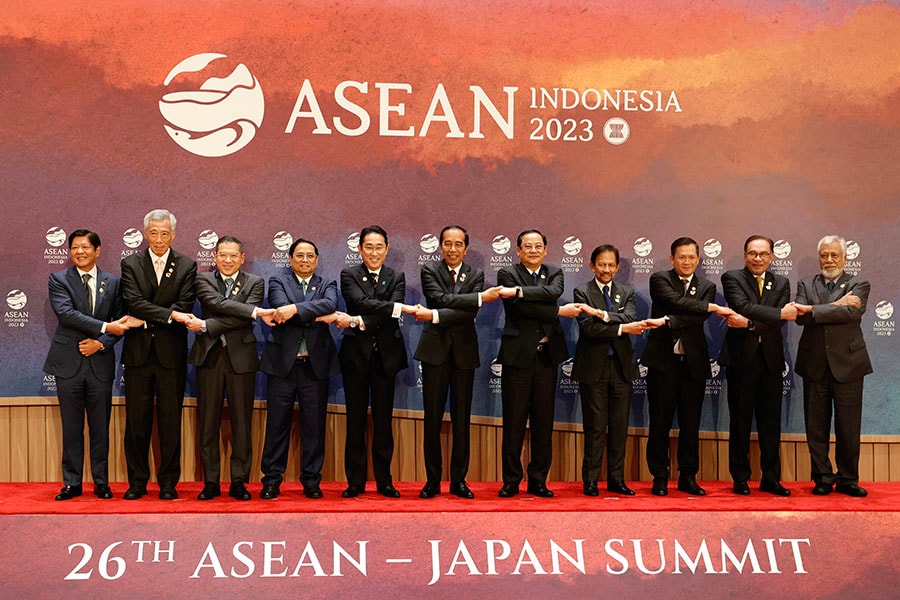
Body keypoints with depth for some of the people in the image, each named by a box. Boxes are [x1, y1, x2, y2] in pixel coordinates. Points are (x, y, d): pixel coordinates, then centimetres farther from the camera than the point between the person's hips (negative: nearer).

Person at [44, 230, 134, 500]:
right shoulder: (58, 280, 1)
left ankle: (101, 483, 16)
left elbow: (120, 322, 8)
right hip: (69, 363, -1)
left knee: (101, 427, 6)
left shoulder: (113, 282, 8)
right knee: (71, 427, 5)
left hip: (100, 363, 1)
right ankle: (72, 483, 14)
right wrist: (105, 327, -20)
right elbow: (66, 313, -14)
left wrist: (101, 342, -9)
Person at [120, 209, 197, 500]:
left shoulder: (186, 266, 5)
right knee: (136, 420, 5)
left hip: (171, 353, 0)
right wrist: (169, 315, -21)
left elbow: (184, 306, -5)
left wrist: (148, 320, -13)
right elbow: (134, 302, -9)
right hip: (138, 352, 1)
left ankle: (168, 483, 13)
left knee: (171, 420, 3)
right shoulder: (130, 264, 5)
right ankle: (137, 482, 16)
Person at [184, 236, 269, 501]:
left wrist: (205, 325, -13)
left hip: (241, 358, 0)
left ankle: (239, 482, 13)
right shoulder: (203, 280, 7)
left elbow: (243, 319, -9)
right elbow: (218, 303, -13)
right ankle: (210, 482, 13)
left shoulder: (255, 282, 6)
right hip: (209, 357, 0)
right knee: (208, 422, 4)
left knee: (242, 423, 3)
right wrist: (256, 311, -22)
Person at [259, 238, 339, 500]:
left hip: (316, 364, 1)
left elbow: (330, 304, -12)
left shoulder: (327, 285, 12)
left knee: (315, 425, 4)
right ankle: (272, 480, 11)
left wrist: (296, 308, -23)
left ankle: (311, 481, 13)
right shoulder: (278, 281, 8)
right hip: (283, 362, -1)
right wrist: (320, 316, -16)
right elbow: (280, 306, -13)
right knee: (277, 423, 2)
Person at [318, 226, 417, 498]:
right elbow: (362, 301, -16)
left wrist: (357, 321, -21)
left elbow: (391, 319, -9)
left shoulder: (397, 277, 7)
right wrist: (400, 308, -24)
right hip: (356, 353, -1)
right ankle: (355, 482, 10)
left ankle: (384, 481, 13)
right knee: (355, 419, 3)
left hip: (386, 354, 1)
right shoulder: (349, 275, 3)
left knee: (383, 419, 5)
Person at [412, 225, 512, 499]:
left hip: (464, 351, 2)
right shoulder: (429, 270, 3)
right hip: (435, 350, -2)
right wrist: (481, 297, -19)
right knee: (432, 418, 0)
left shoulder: (476, 275, 7)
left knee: (462, 419, 5)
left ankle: (459, 480, 14)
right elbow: (441, 299, -15)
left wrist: (434, 316, -19)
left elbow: (470, 313, -8)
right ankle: (432, 480, 10)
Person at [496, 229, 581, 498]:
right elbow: (522, 308, -13)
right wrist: (559, 311, -12)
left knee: (543, 421, 6)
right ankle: (511, 481, 9)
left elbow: (554, 292, -12)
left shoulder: (555, 273, 12)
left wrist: (521, 291, -21)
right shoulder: (507, 274, 1)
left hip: (547, 355, 3)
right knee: (514, 421, 0)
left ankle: (538, 480, 15)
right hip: (518, 354, -3)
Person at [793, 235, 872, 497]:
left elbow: (853, 312, -16)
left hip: (847, 364, -1)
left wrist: (813, 310, -16)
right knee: (816, 427, 5)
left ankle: (848, 480, 15)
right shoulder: (806, 285, 10)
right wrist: (834, 306, -15)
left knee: (848, 428, 3)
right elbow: (800, 316, -7)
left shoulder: (858, 285, 5)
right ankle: (823, 479, 16)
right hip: (815, 365, 2)